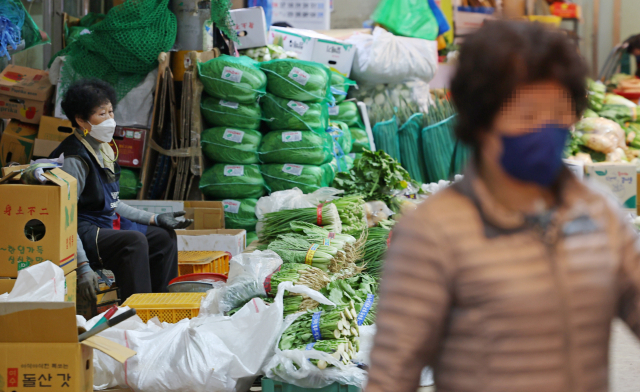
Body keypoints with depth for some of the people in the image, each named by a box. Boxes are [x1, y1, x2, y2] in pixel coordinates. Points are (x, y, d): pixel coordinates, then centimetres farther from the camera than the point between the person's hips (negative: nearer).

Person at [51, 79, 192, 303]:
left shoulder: (103, 150, 12)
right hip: (85, 232, -10)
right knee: (135, 240, -31)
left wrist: (155, 219, 16)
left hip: (108, 224, 10)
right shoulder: (75, 159, -19)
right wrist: (83, 267, -32)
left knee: (164, 237, 12)